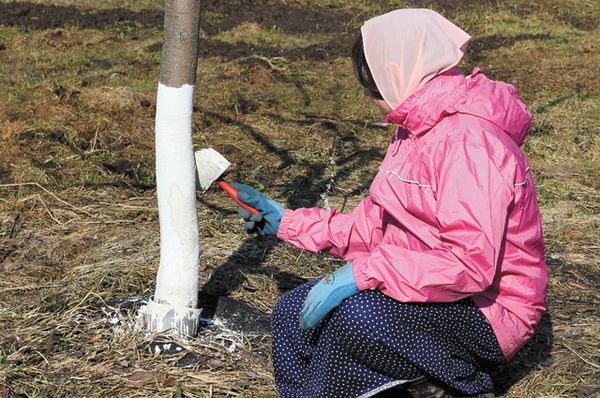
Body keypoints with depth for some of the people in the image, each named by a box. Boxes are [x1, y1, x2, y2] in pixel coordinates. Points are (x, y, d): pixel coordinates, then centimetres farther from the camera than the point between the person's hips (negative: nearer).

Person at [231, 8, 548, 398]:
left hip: (486, 313, -9)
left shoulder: (468, 140, -23)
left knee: (357, 314, -33)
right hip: (424, 293, 9)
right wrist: (289, 223, 12)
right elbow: (375, 225, 12)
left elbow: (471, 265, -30)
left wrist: (363, 272, -29)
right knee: (293, 310, -1)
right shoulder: (415, 131, 8)